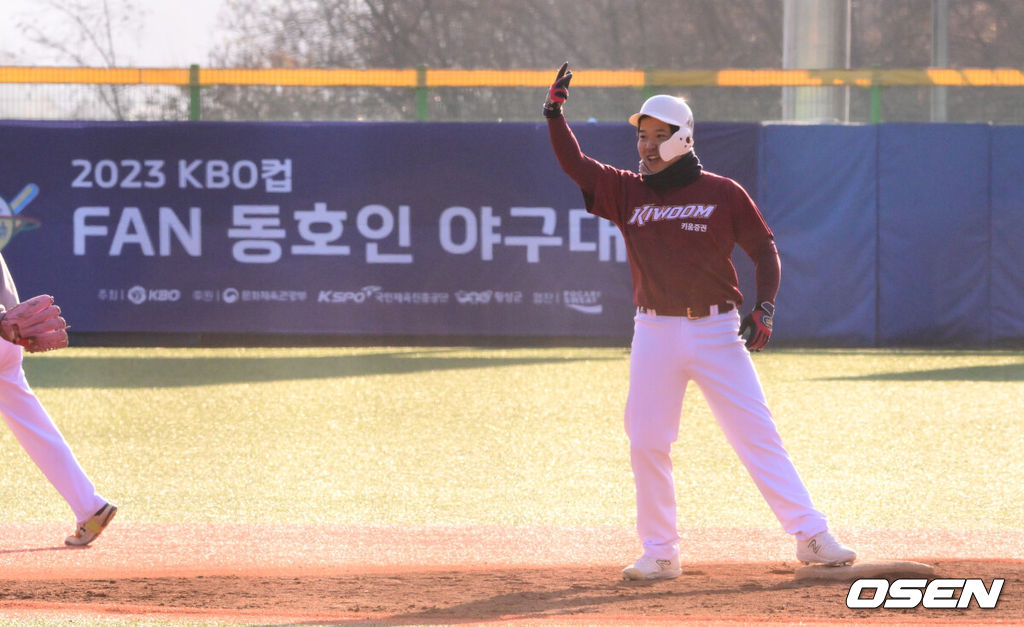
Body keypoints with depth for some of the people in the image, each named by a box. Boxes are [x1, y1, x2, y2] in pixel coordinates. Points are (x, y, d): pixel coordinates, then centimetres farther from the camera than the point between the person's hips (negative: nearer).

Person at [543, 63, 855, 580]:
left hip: (717, 331, -3)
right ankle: (660, 553, 11)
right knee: (646, 443, 0)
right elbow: (575, 164, 3)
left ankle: (811, 536, -5)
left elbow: (764, 249, 3)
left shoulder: (723, 194, 0)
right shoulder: (628, 193, 8)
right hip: (654, 335, 3)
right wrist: (555, 114, -9)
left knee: (757, 436, -6)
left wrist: (764, 309, -9)